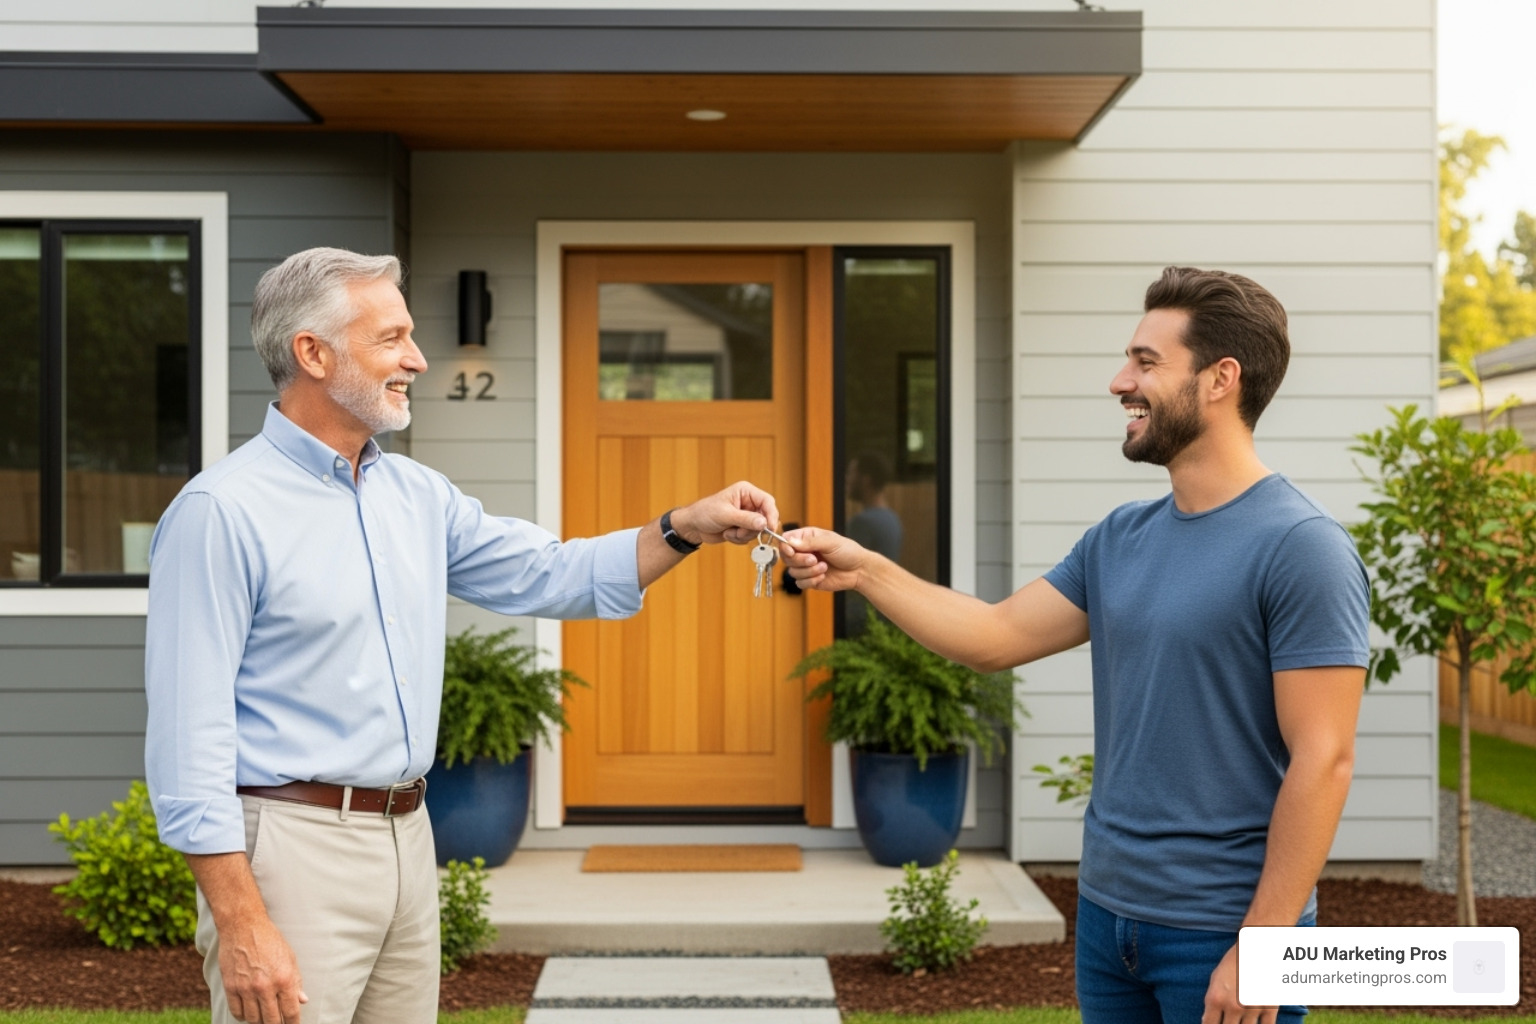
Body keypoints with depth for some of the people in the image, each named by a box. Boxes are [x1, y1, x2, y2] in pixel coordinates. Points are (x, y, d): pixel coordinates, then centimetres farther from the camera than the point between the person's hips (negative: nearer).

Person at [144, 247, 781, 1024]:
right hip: (293, 844, -7)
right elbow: (190, 733, -16)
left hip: (408, 837, 8)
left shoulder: (416, 494, 11)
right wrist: (240, 924, -20)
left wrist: (688, 527, 3)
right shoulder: (221, 511, -13)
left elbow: (547, 575, 18)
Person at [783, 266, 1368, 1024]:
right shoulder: (1120, 539, 7)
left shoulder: (1301, 548, -14)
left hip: (1220, 934, -7)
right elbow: (1001, 636, 11)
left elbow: (1322, 761, -17)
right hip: (1106, 911, 7)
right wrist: (864, 572, 1)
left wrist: (1260, 947, -19)